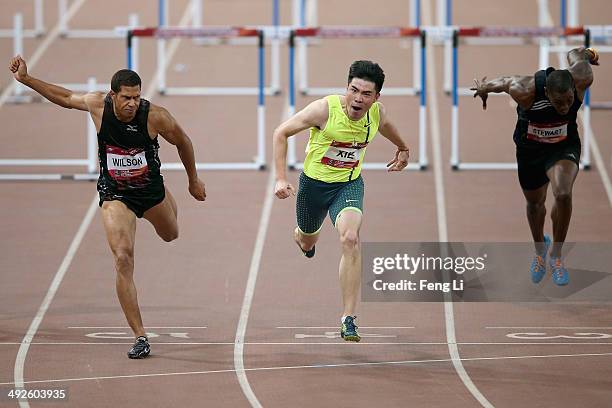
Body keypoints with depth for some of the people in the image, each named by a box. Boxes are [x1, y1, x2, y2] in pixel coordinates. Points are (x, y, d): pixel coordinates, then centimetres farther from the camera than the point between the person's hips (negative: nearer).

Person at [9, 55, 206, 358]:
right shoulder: (98, 105, -20)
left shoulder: (155, 116, -24)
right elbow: (66, 98, 2)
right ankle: (140, 338, -17)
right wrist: (26, 79, 1)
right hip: (114, 194, -1)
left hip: (150, 189, 1)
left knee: (171, 235, 30)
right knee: (123, 259, -19)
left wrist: (193, 180, 8)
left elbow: (182, 141, -4)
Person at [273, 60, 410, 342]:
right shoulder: (325, 109, -26)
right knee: (308, 240, 23)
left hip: (350, 184, 1)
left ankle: (348, 319, -23)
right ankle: (300, 237, 68)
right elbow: (281, 133, -14)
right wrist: (281, 179, -21)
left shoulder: (377, 113, -14)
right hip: (314, 182, -1)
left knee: (350, 239, -26)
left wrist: (402, 148, 34)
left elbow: (387, 127, 15)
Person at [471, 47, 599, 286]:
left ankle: (556, 255, -5)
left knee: (563, 194, -26)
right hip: (530, 148, 0)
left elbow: (575, 53, -8)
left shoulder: (581, 80, -32)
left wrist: (585, 55, 18)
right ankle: (540, 250, 52)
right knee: (535, 203, 21)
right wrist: (483, 89, 11)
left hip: (564, 146, 0)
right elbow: (501, 82, -13)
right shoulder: (525, 91, -37)